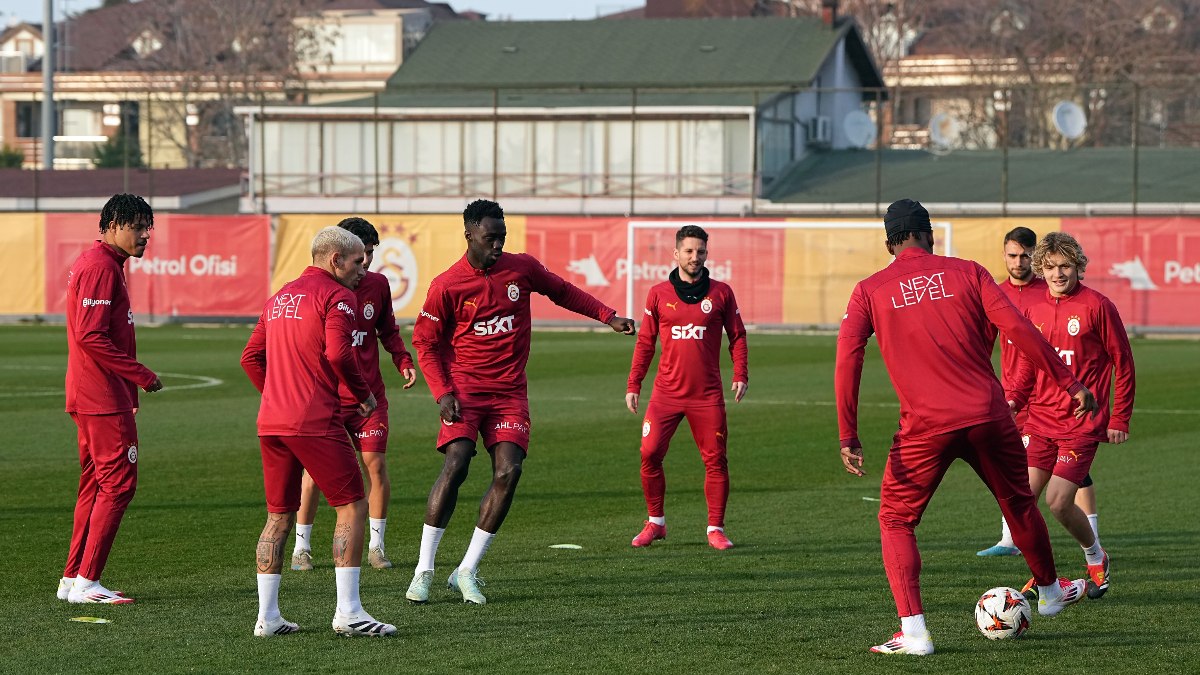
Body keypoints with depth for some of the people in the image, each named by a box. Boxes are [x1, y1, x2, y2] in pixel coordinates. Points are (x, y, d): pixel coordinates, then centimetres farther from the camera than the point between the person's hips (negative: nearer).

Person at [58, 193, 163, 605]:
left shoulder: (98, 263, 18)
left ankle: (73, 578, 17)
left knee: (96, 485, 14)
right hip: (103, 398, -11)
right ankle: (86, 582, -8)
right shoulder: (101, 266, -15)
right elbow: (91, 335, -22)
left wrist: (129, 385, 19)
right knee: (119, 483, -9)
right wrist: (142, 375, -19)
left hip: (93, 396, 11)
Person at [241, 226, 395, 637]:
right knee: (352, 508, 0)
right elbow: (338, 353, -18)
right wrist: (365, 394, -4)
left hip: (271, 423, 8)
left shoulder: (280, 297, 20)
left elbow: (251, 357, 21)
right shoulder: (336, 296, -5)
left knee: (279, 516, 13)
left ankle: (267, 617, 11)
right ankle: (348, 612, -6)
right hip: (315, 422, -8)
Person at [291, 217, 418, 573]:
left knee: (376, 466, -2)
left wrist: (404, 361, 0)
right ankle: (301, 547, 12)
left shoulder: (378, 285, 3)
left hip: (369, 394, 3)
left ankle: (376, 546, 12)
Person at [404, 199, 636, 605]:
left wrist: (608, 316, 14)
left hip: (510, 391, 3)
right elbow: (425, 342, 2)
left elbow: (561, 291, 20)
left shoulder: (522, 268, 2)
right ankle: (424, 569, -10)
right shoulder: (446, 285, -7)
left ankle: (467, 571, -2)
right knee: (455, 465, -19)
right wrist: (442, 393, -9)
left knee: (508, 472, -12)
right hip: (465, 387, -3)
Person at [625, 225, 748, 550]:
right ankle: (655, 522, 11)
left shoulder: (721, 292, 4)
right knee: (650, 454, -6)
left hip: (707, 395, 0)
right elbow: (645, 341, 10)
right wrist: (634, 384, 7)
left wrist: (740, 375, -3)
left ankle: (715, 529, 10)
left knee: (715, 460, -1)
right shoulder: (659, 294, 5)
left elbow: (737, 335, 9)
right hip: (666, 393, 0)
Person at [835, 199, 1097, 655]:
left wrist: (848, 437, -4)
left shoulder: (869, 291, 5)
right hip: (989, 416, 2)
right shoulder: (965, 272, 6)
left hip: (925, 427, -2)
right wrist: (1068, 383, 2)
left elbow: (847, 360, -5)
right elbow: (1017, 329, -2)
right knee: (1019, 504, 25)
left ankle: (913, 632, -3)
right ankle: (1050, 591, 46)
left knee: (896, 521, 12)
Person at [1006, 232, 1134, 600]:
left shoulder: (1098, 307, -7)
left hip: (1082, 423, -5)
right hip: (1041, 419, 5)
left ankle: (1096, 558, 17)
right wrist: (1013, 399, 0)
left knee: (1058, 502, -11)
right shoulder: (1034, 311, 8)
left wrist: (1120, 419, -3)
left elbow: (1123, 363, -2)